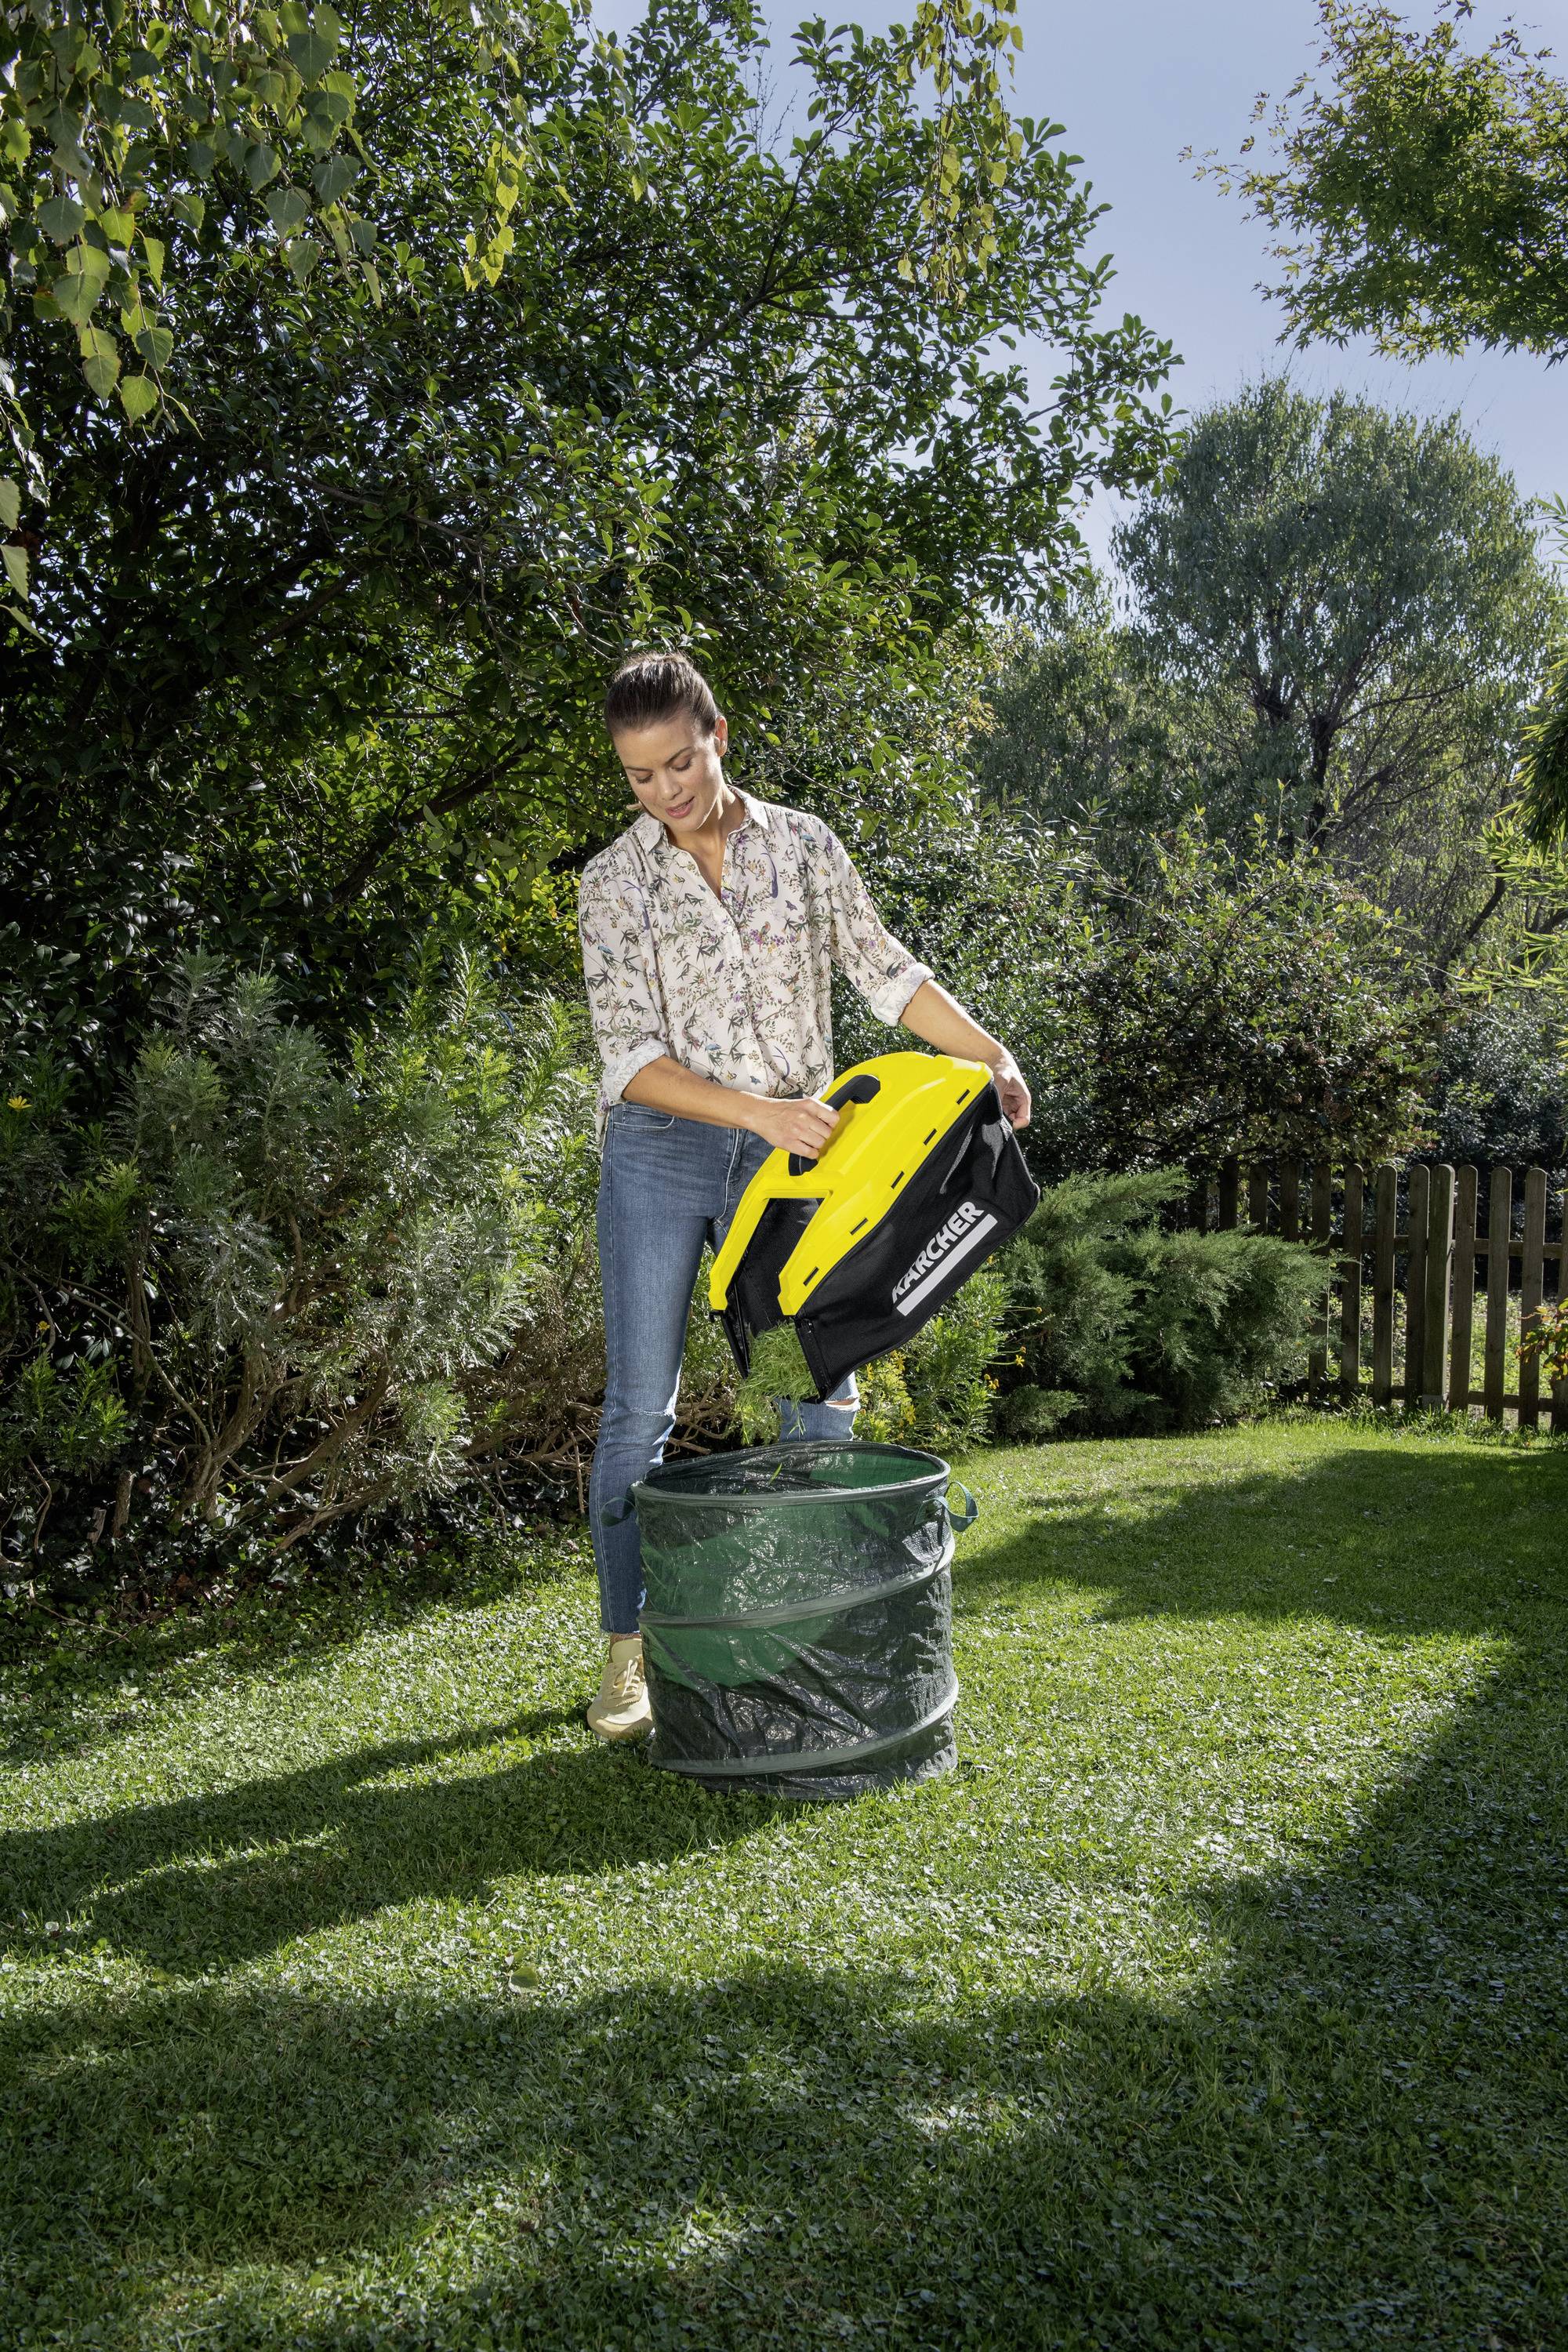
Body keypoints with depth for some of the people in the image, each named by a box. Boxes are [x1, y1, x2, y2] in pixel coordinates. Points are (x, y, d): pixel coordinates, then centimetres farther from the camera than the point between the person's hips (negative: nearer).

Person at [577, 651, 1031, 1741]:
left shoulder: (802, 843, 3)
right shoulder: (614, 883, -4)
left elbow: (885, 969, 9)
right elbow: (631, 1059, -11)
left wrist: (992, 1055, 0)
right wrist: (761, 1111, -22)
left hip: (791, 1153, 2)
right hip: (661, 1156, -2)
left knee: (822, 1399, 2)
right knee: (639, 1409, 0)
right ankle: (628, 1649, 12)